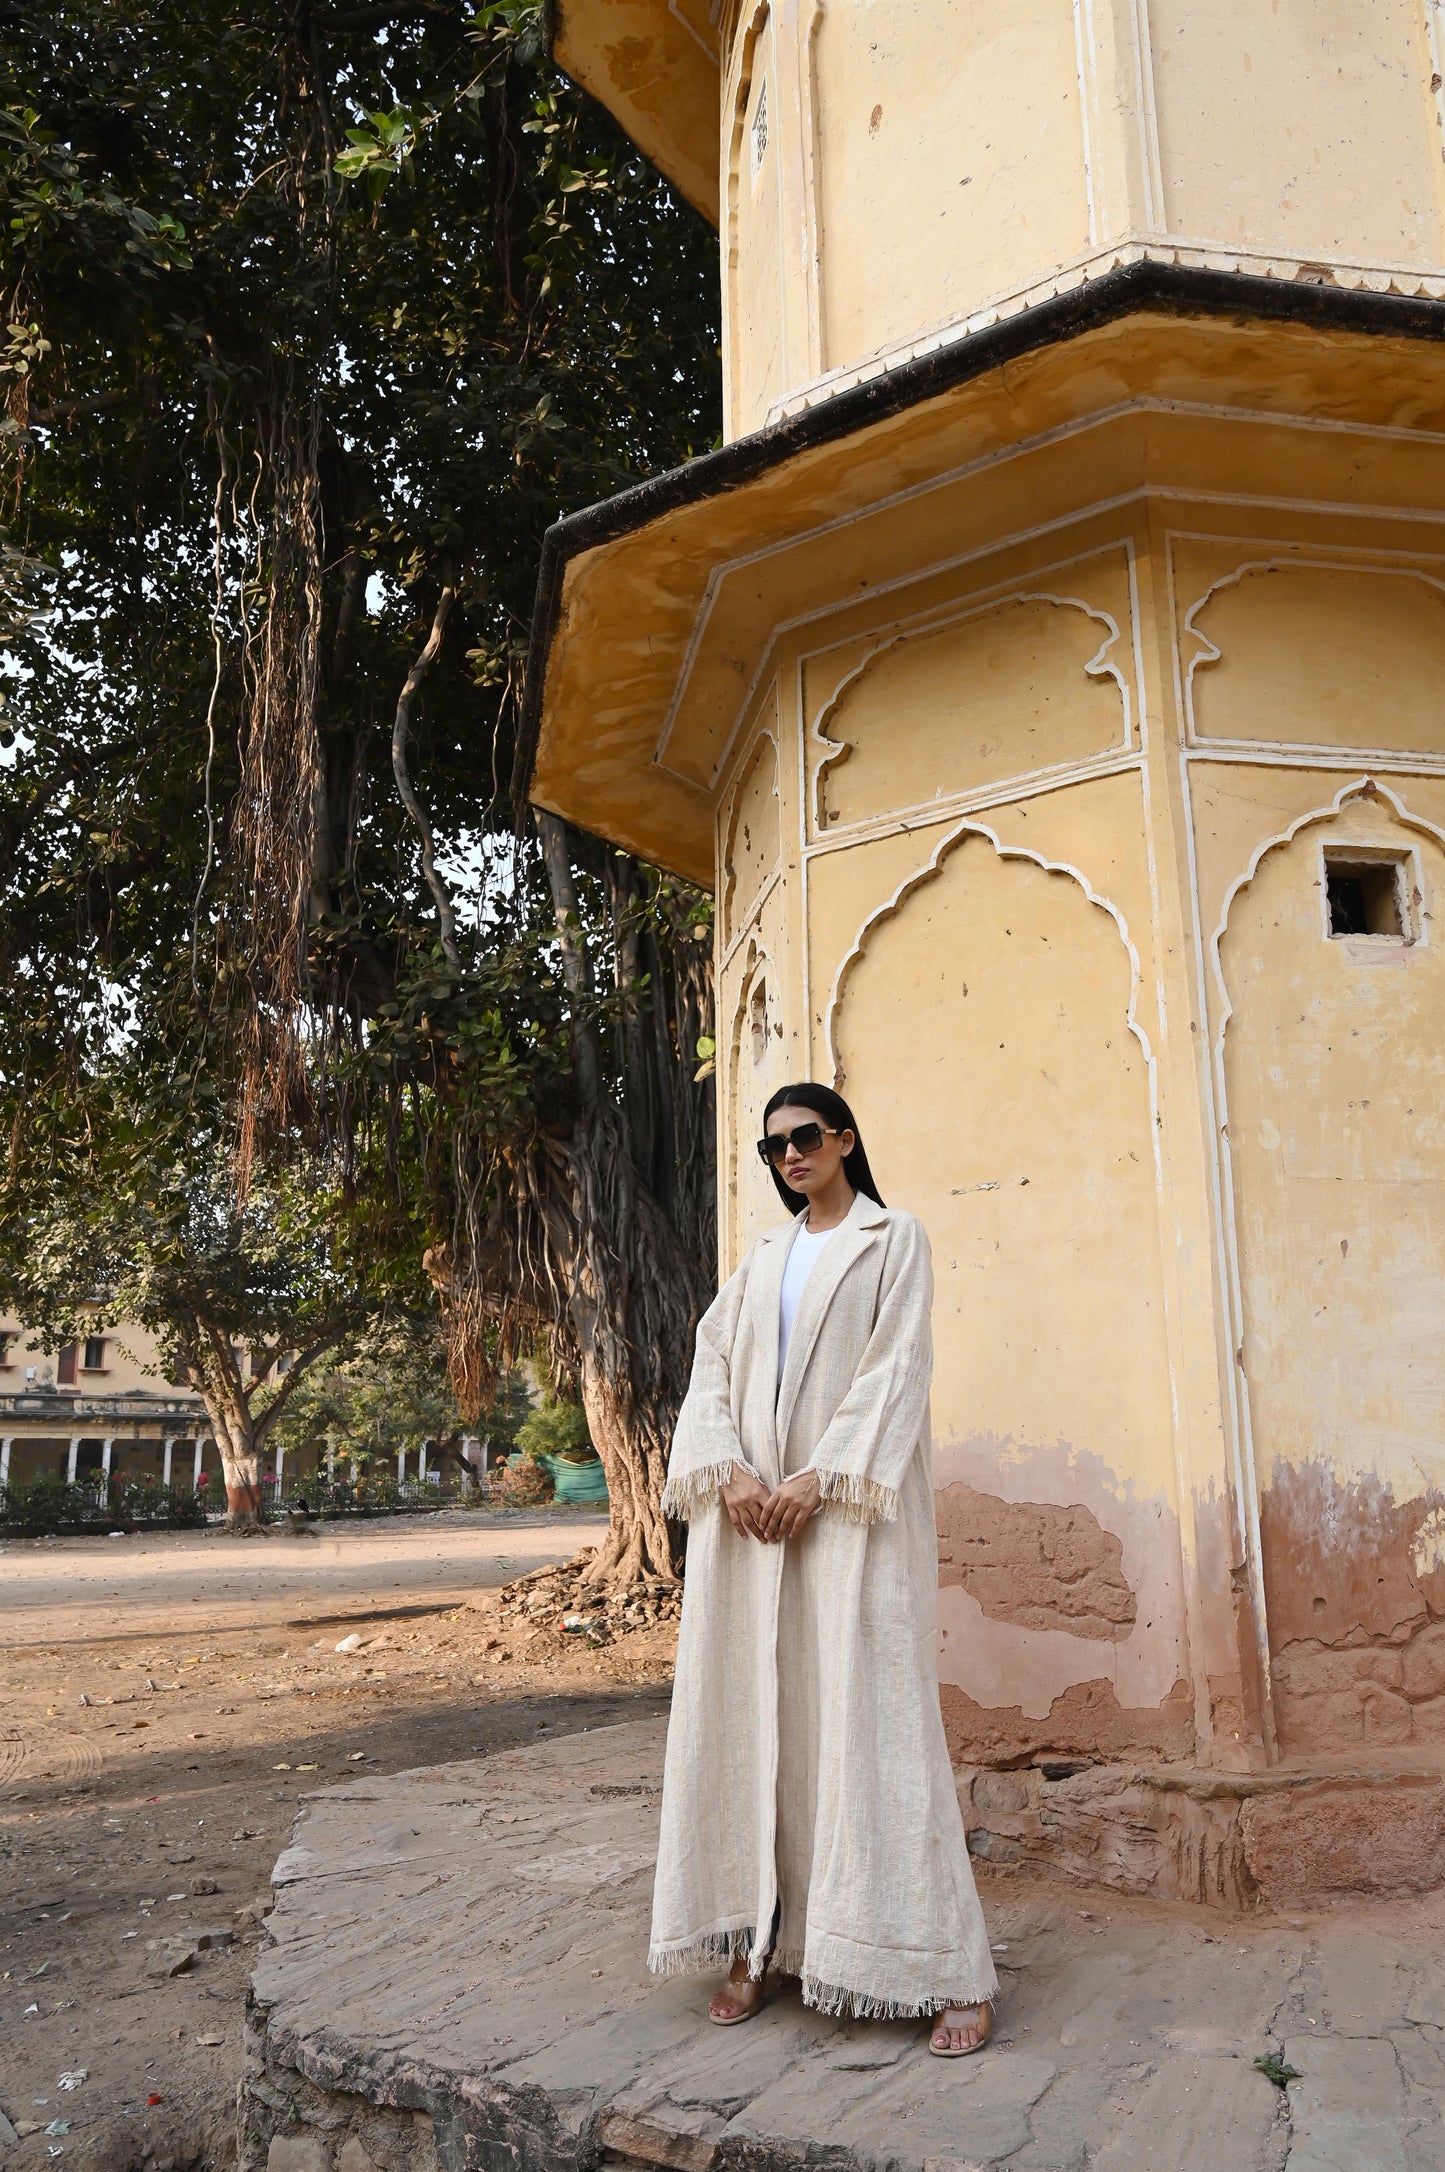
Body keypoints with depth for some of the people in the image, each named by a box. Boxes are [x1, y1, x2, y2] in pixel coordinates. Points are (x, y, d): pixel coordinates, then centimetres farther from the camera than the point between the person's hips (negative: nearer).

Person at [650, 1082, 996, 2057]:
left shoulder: (894, 1238, 5)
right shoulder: (762, 1259, 19)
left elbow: (898, 1367, -7)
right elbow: (713, 1367, 9)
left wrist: (820, 1478, -16)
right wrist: (728, 1470, -9)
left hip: (850, 1503, -5)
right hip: (751, 1504, 5)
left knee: (868, 1712, -7)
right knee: (750, 1709, 4)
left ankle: (955, 1974, -1)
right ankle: (757, 1944, 13)